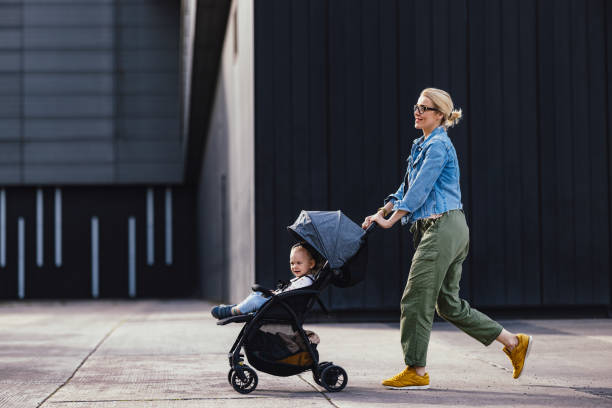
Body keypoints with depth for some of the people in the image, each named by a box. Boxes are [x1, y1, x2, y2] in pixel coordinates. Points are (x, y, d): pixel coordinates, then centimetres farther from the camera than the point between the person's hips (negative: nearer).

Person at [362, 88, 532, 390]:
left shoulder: (438, 145, -9)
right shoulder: (423, 145, 20)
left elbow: (421, 189, -14)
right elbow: (407, 188, 25)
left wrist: (391, 220, -12)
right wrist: (382, 212, 15)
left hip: (443, 227, -10)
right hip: (448, 230, 10)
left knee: (416, 299, -6)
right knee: (448, 303, 11)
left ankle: (416, 371, 0)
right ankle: (513, 342, 16)